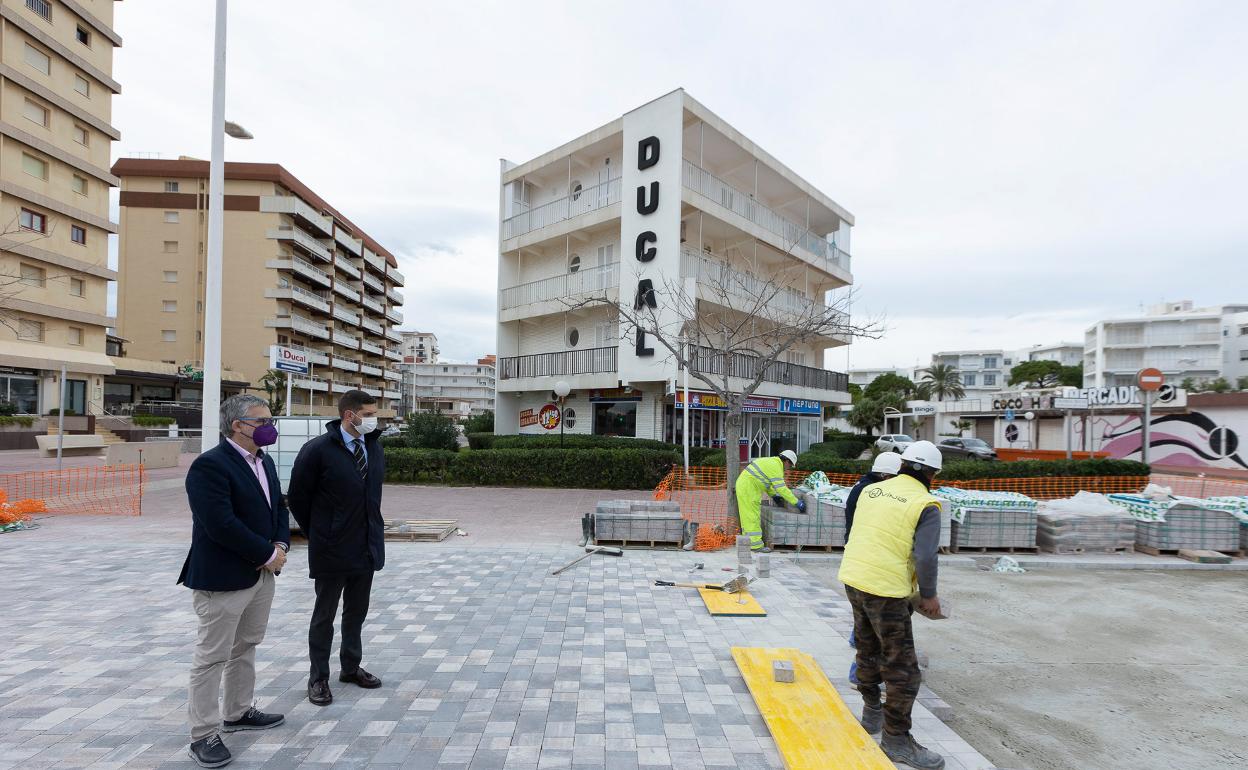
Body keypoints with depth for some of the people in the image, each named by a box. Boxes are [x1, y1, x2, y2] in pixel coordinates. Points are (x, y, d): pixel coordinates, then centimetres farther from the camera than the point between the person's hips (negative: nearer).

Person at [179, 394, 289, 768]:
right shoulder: (209, 465, -19)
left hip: (261, 573, 9)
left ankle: (238, 713, 36)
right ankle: (204, 735, 16)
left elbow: (278, 507, 13)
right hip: (223, 578, -9)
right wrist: (268, 554, -18)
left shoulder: (264, 461, 9)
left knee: (246, 647, 20)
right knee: (212, 656, 4)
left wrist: (281, 546, -4)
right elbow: (221, 524, -26)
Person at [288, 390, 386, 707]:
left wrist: (373, 530, 13)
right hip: (332, 550, -6)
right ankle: (318, 678, 25)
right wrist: (318, 534, 0)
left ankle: (351, 667, 35)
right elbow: (297, 498, -7)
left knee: (356, 612, 18)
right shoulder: (318, 450, -15)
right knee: (324, 615, 10)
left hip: (367, 547, 6)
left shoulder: (374, 448, 4)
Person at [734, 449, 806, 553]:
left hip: (743, 485, 10)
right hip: (748, 489, -10)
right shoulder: (776, 467, -14)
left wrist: (773, 495, 23)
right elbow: (782, 488, -18)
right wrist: (797, 502, -13)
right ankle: (756, 545, -3)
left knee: (748, 516, 15)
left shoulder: (770, 462, 17)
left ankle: (749, 542, 21)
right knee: (753, 517, -6)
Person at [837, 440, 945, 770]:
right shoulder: (925, 505, -10)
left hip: (852, 579, 7)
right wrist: (929, 595, -2)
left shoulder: (871, 491, 7)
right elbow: (925, 557, -17)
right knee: (902, 667, 8)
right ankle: (896, 739, 18)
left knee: (868, 650, 24)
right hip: (886, 590, -7)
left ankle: (872, 713, 41)